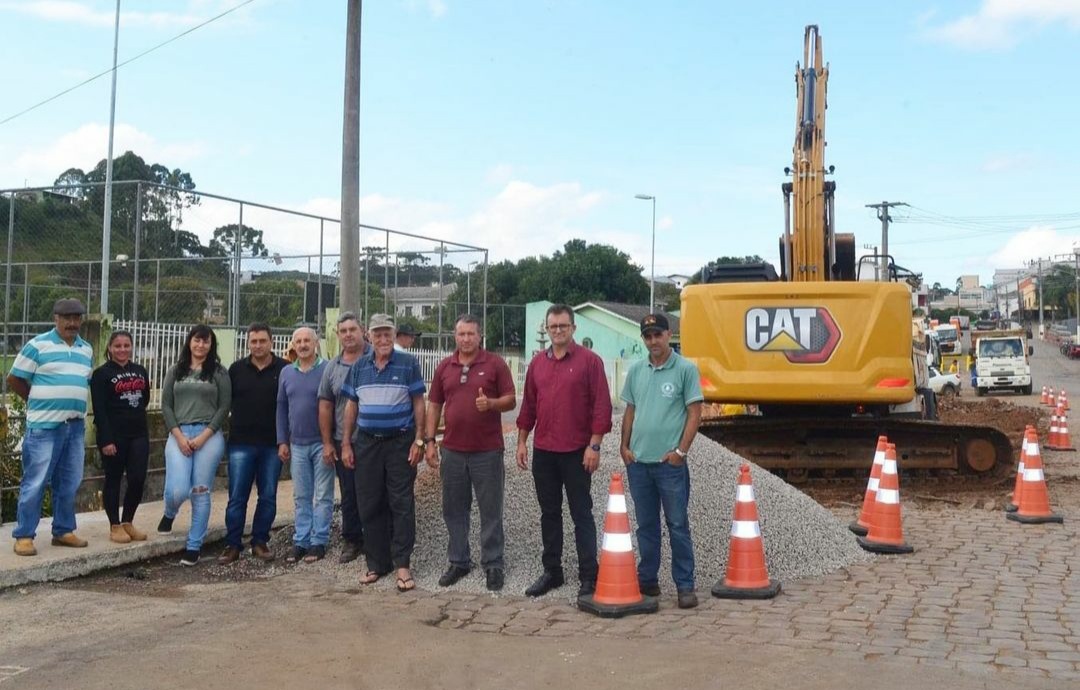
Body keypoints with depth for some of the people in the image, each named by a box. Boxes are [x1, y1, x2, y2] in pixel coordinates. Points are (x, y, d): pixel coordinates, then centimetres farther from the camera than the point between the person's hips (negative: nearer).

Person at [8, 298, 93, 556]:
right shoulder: (37, 345, -4)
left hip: (76, 426, 6)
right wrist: (40, 402, 6)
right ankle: (24, 535, 5)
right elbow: (14, 380, -1)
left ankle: (63, 531, 22)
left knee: (68, 484, 11)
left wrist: (71, 402, 10)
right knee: (34, 483, -3)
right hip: (43, 426, -5)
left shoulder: (87, 350, 13)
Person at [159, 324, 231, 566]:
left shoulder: (219, 372, 6)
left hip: (209, 436, -1)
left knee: (200, 493, -1)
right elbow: (166, 406, 7)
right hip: (178, 435, 1)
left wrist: (203, 437, -8)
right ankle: (169, 515, 26)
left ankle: (194, 547, 9)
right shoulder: (175, 371, 12)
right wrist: (179, 436, -6)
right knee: (178, 490, -11)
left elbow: (224, 407, 1)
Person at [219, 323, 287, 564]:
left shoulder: (284, 370, -1)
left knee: (268, 496, 7)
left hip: (272, 444, 0)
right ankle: (232, 545, 8)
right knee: (237, 497, 1)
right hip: (241, 443, 1)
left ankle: (260, 542, 18)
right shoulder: (237, 369, 6)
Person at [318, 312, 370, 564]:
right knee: (349, 495, 10)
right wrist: (327, 443, 8)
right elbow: (325, 406, 12)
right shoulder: (332, 367, 9)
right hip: (343, 442, 4)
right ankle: (352, 541, 22)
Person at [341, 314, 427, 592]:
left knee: (402, 504, -3)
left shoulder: (408, 364, -2)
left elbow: (418, 403, -2)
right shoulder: (359, 367, 9)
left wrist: (419, 441, -8)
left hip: (400, 442, -4)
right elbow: (351, 407, 12)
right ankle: (376, 563, 16)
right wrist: (346, 444, 7)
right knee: (369, 505, 6)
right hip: (367, 443, 4)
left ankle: (402, 564, 1)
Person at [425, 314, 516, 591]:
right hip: (452, 450, 4)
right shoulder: (444, 367, 8)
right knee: (454, 510, 11)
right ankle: (458, 561, 23)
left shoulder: (495, 364, -2)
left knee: (491, 511, 3)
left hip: (487, 451, -3)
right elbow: (434, 406, 11)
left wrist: (491, 403, -22)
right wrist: (429, 441, 5)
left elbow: (511, 400, -2)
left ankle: (493, 565, 13)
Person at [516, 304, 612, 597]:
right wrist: (522, 441, 10)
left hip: (576, 452, -5)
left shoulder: (589, 360, -5)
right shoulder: (537, 362, 10)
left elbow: (601, 405, -9)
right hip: (543, 451, 5)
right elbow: (528, 404, 14)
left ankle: (588, 577, 7)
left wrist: (594, 444, -13)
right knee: (549, 513, 12)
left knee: (581, 514, 1)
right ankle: (552, 571, 23)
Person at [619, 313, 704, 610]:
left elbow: (694, 413, -6)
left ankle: (685, 585, 8)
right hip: (638, 461, 4)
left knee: (677, 525, 1)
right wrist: (624, 446, 6)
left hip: (670, 462, -4)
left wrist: (681, 451, -11)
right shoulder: (636, 370, 9)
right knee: (646, 525, 13)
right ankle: (647, 580, 24)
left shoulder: (685, 369, -4)